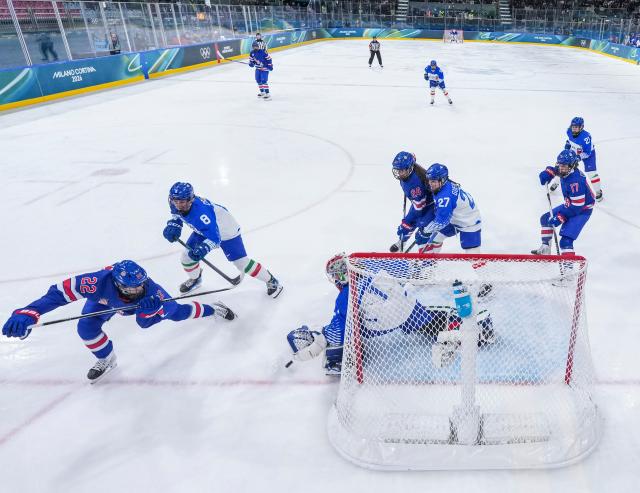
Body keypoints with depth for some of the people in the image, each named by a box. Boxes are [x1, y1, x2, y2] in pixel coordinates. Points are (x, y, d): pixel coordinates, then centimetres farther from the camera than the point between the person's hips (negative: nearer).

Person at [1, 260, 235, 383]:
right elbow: (60, 291, -50)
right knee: (86, 327, -19)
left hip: (141, 303, 0)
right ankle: (106, 360, 12)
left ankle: (211, 309, 34)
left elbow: (159, 307, -28)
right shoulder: (100, 282, -49)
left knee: (175, 312, 5)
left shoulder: (148, 288, -44)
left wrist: (151, 306, -53)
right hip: (106, 299, 1)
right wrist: (27, 313, -60)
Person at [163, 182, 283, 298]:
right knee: (187, 256, 5)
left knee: (241, 262, -8)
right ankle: (195, 279, 39)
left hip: (226, 230, -7)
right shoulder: (176, 205, -20)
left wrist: (203, 248, -58)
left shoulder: (201, 212, -43)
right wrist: (173, 226, -13)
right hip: (203, 230, 8)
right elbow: (177, 215, 6)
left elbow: (215, 237, -41)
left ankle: (270, 280, 13)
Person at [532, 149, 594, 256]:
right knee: (545, 219, 19)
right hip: (570, 205, 10)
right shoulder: (565, 171, -9)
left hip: (582, 210, -10)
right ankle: (545, 248, 32)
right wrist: (547, 172, -5)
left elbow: (577, 206, -32)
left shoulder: (575, 181, -34)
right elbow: (555, 169, 17)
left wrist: (560, 217, -29)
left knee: (566, 240, -21)